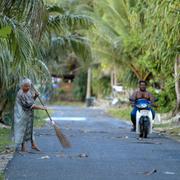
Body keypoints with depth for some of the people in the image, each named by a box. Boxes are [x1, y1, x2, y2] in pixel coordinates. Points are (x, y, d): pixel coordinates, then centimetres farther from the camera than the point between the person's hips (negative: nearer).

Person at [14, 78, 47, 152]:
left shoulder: (28, 91, 0)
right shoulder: (21, 94, -25)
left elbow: (31, 99, 15)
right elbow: (29, 105, -27)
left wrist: (35, 96, -7)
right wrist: (40, 107, -25)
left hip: (29, 113, 8)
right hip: (22, 114, -8)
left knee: (30, 128, 13)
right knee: (23, 128, -1)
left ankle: (33, 144, 21)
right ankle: (23, 147, 7)